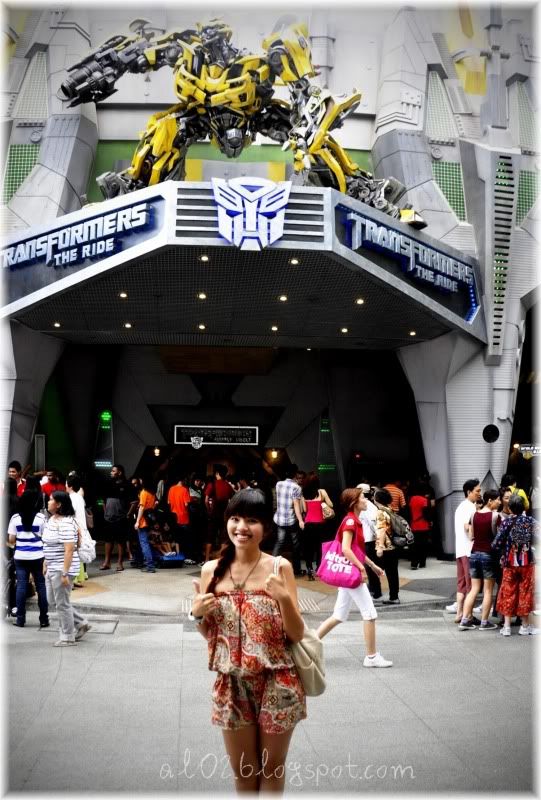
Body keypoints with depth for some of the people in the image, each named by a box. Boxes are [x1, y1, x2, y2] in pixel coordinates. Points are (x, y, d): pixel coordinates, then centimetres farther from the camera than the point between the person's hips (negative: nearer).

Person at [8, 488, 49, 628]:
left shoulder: (15, 518, 0)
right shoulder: (41, 517, -5)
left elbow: (11, 540, 1)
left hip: (20, 556, 2)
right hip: (37, 556, -1)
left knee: (21, 586, 6)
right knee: (40, 586, 6)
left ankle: (20, 619, 9)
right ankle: (44, 619, 9)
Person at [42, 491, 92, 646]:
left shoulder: (66, 523, -21)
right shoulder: (51, 520, 10)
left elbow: (69, 550, -24)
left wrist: (64, 573, -25)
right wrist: (45, 565, 17)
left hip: (62, 569, -10)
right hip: (52, 568, 10)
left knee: (62, 604, 1)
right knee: (52, 602, 17)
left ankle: (67, 637, 16)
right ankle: (81, 623, 28)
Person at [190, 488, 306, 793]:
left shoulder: (280, 567, -10)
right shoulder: (211, 570, -1)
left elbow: (297, 635, -8)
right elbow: (209, 635, 9)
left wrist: (284, 598, -24)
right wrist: (198, 614, -11)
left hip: (277, 685, -2)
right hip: (232, 685, 3)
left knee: (271, 769, 16)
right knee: (242, 770, 18)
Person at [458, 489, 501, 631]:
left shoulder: (474, 515, 5)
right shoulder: (495, 516, -10)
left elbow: (471, 536, 7)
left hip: (474, 554, 5)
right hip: (488, 554, -5)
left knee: (474, 589, 11)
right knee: (488, 590, 6)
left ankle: (465, 620, 7)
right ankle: (484, 622, 9)